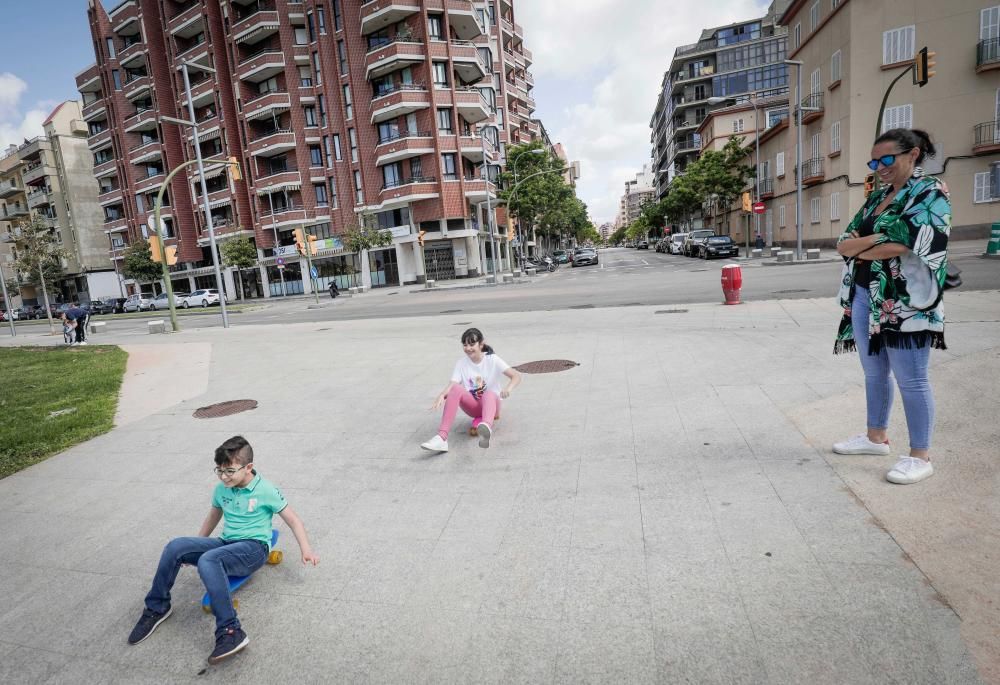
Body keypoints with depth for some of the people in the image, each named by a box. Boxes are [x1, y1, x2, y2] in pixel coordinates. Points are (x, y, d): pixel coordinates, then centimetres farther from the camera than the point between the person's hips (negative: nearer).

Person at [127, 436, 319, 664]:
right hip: (226, 543, 6)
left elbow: (292, 520, -6)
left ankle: (230, 632, -35)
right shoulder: (221, 489, 5)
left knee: (207, 560, -35)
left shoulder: (265, 490, -12)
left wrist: (306, 549, -15)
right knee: (175, 547, -15)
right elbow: (214, 515, 26)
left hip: (254, 549, -6)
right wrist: (195, 546, 32)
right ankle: (156, 608, 6)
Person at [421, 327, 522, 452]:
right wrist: (442, 395, -36)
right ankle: (441, 438, -41)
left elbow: (516, 376, -15)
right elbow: (451, 385, -13)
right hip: (472, 406, 2)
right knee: (456, 388, -29)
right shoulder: (461, 363, 0)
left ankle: (486, 427, -73)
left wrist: (508, 388, -37)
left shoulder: (492, 360, -6)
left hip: (491, 403, -2)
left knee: (489, 394, -38)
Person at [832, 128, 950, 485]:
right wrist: (876, 239, -12)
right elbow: (843, 244, 7)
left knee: (910, 380, 0)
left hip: (904, 302, -7)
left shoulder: (931, 192, -5)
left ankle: (920, 456, 11)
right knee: (874, 373, 15)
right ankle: (876, 437, 29)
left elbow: (900, 246, -18)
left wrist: (860, 249, -2)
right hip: (863, 297, 7)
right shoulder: (876, 197, 16)